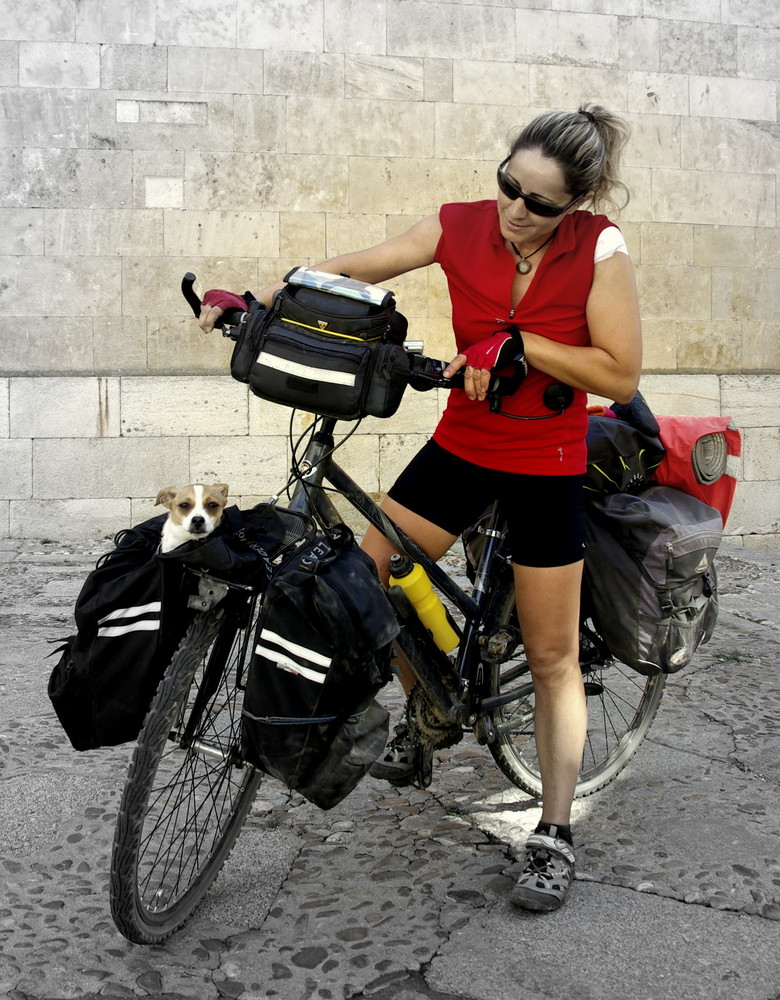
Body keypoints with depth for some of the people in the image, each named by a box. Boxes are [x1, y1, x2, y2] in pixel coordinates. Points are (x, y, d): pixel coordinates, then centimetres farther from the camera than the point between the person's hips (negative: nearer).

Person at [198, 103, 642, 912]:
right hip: (460, 445, 4)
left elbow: (621, 376, -16)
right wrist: (250, 300, -13)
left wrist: (518, 343, -25)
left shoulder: (599, 249, -16)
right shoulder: (461, 226, -8)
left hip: (545, 465, -4)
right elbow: (351, 269, -3)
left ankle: (554, 837, 14)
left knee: (552, 658, 2)